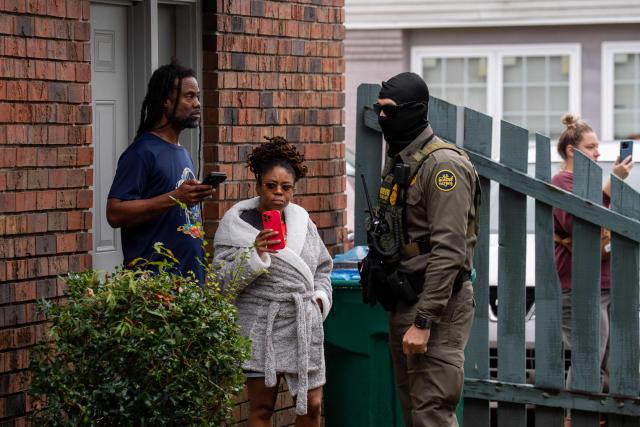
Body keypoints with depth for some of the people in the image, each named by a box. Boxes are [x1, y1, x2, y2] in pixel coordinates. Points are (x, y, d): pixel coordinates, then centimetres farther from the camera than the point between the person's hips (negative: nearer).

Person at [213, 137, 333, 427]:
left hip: (304, 326, 4)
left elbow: (322, 268, 24)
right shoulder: (237, 223, -3)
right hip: (261, 328, -4)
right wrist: (254, 254, -21)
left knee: (311, 404, 5)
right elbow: (223, 279, -9)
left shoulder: (303, 222, 11)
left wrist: (320, 297, 7)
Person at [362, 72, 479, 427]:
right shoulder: (397, 160, 14)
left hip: (436, 304, -10)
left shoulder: (443, 165, -16)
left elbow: (448, 252, -22)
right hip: (403, 302, 10)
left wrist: (423, 322, -25)